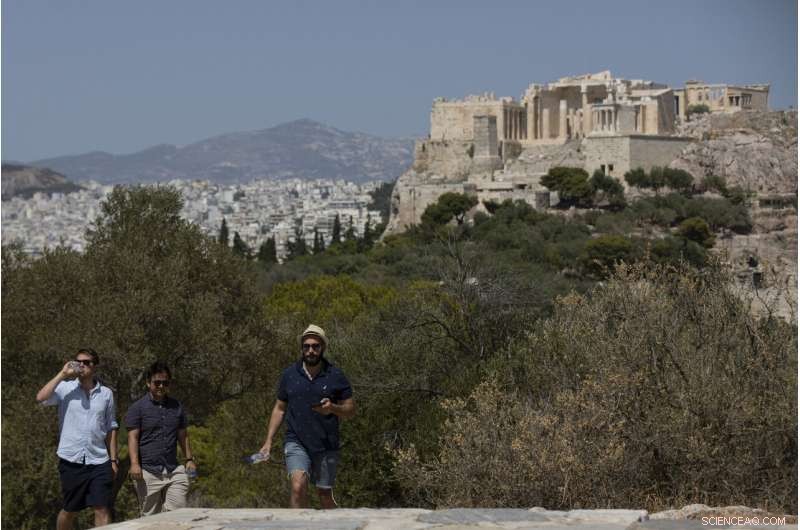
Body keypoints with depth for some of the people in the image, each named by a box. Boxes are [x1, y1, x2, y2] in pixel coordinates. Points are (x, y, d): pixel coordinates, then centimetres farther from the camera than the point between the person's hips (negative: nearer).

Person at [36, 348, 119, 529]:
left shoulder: (106, 393, 8)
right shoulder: (65, 388, 1)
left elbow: (111, 428, 12)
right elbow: (41, 398, -17)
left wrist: (113, 459, 8)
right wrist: (62, 374, -15)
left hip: (99, 461, 1)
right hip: (71, 460, -1)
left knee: (102, 509, -6)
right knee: (70, 510, 10)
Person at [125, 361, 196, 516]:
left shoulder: (176, 406, 15)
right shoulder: (137, 408, 0)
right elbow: (133, 437, -6)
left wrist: (189, 459, 10)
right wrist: (134, 463, -18)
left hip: (173, 470, 4)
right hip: (148, 472, -4)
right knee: (151, 516, 0)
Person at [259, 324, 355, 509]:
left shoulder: (336, 376, 1)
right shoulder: (289, 375, 5)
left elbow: (351, 410, 5)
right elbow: (279, 409, 14)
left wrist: (333, 408, -17)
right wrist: (269, 441, 8)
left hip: (326, 446, 0)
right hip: (296, 443, 0)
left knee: (325, 495, 7)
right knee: (298, 486, -22)